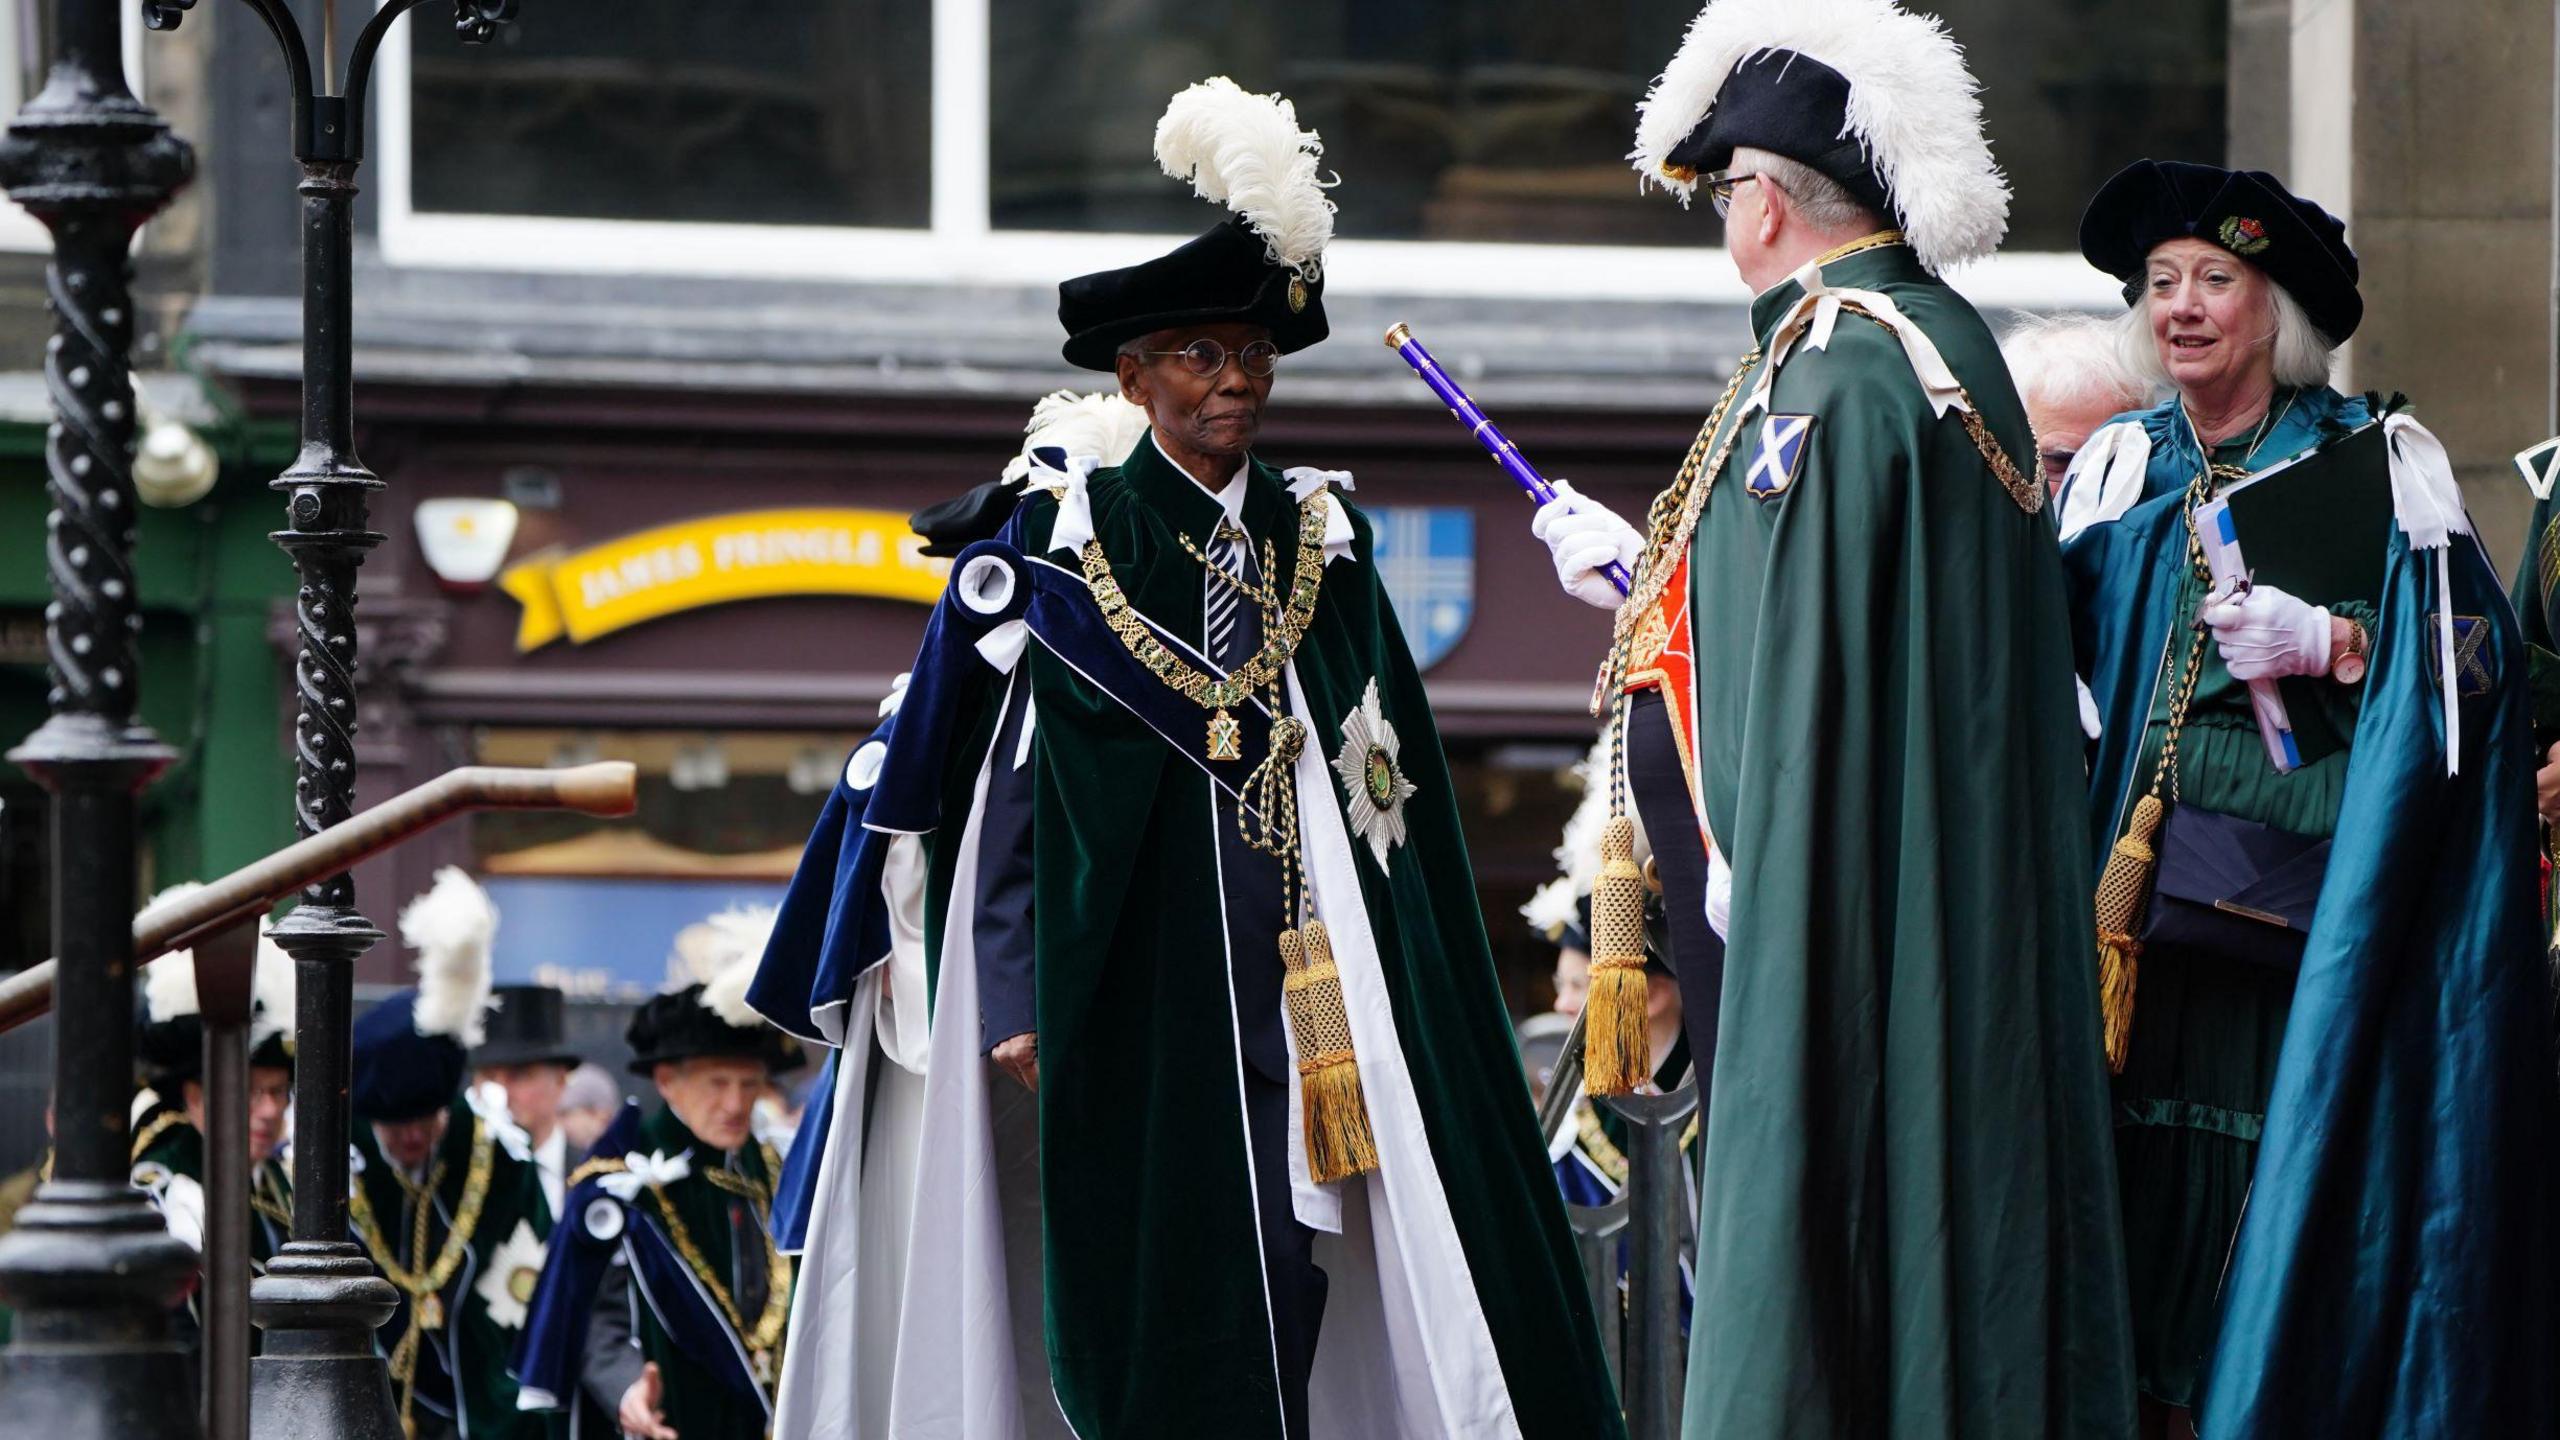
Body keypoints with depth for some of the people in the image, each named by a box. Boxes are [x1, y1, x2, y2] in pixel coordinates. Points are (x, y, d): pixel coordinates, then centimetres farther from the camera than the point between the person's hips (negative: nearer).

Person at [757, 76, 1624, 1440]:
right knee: (1161, 1274, -5)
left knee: (1288, 1268, -2)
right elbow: (1010, 778, -1)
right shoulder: (1067, 537, 1)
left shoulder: (1322, 544, 13)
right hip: (1137, 961, -3)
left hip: (1298, 961, 3)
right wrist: (1017, 997, -8)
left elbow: (1386, 778, 13)